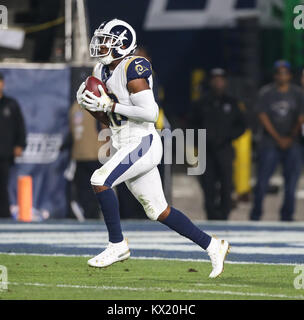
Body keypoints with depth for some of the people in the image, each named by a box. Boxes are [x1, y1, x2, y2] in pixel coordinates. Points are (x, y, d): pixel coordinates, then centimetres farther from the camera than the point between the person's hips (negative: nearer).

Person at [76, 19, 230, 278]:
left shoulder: (132, 70, -16)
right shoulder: (103, 70, 11)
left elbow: (150, 113, -23)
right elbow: (98, 114, 20)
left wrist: (110, 105, -23)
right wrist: (87, 100, -1)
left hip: (142, 143, -9)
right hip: (127, 147, 9)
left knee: (100, 180, -22)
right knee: (159, 211, 10)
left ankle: (117, 245, -10)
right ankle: (213, 246, 20)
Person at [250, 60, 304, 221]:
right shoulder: (266, 93, 1)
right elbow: (263, 117, -4)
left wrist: (290, 138, -6)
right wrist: (278, 138, -9)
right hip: (270, 144, -2)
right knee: (262, 179, -5)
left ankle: (287, 215, 7)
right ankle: (255, 214, 4)